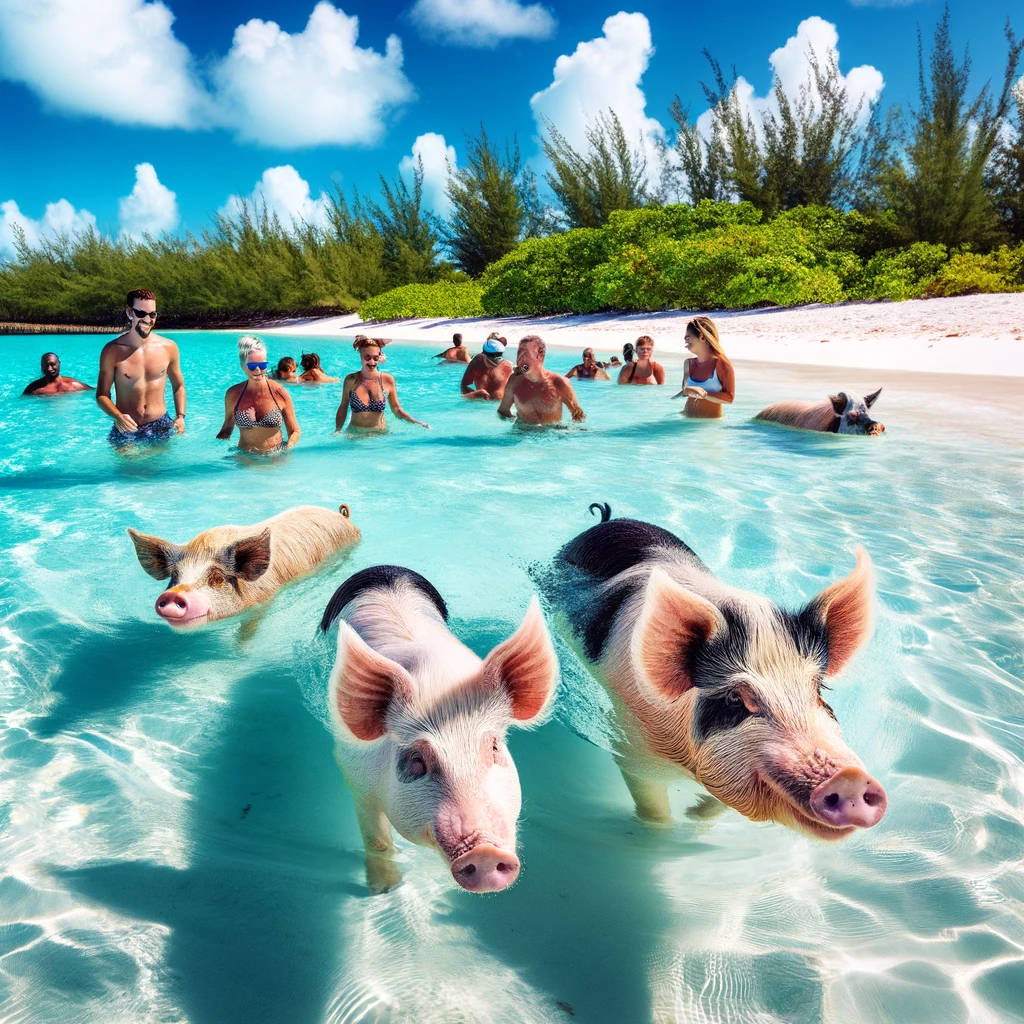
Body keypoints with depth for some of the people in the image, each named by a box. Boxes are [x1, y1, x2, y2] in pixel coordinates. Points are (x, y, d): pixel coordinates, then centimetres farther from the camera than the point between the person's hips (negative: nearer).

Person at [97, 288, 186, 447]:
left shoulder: (169, 347, 0)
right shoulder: (112, 351, -7)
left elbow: (178, 386, 12)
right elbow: (102, 395, -2)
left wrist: (180, 416, -5)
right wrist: (118, 416, -23)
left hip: (160, 427, 2)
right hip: (126, 429, -2)